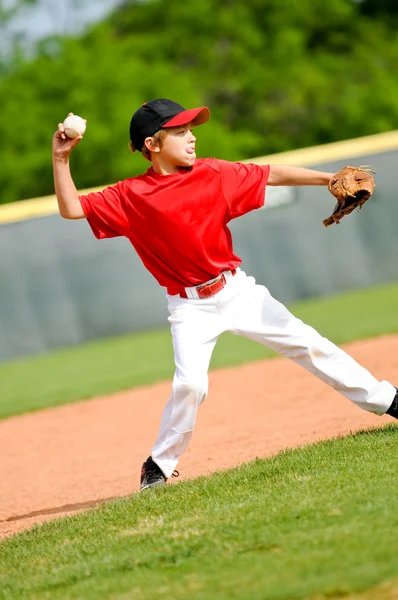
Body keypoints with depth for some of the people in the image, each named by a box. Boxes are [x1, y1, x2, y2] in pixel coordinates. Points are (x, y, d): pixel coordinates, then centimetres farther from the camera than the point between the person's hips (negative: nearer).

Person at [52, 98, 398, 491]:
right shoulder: (131, 197, -9)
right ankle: (160, 464, 0)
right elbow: (72, 208, -11)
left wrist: (329, 179, -2)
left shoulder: (212, 174, -2)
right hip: (190, 308, -3)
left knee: (306, 344, 5)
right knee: (190, 384, -20)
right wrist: (61, 159, -21)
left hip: (237, 291, 3)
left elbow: (271, 175, 3)